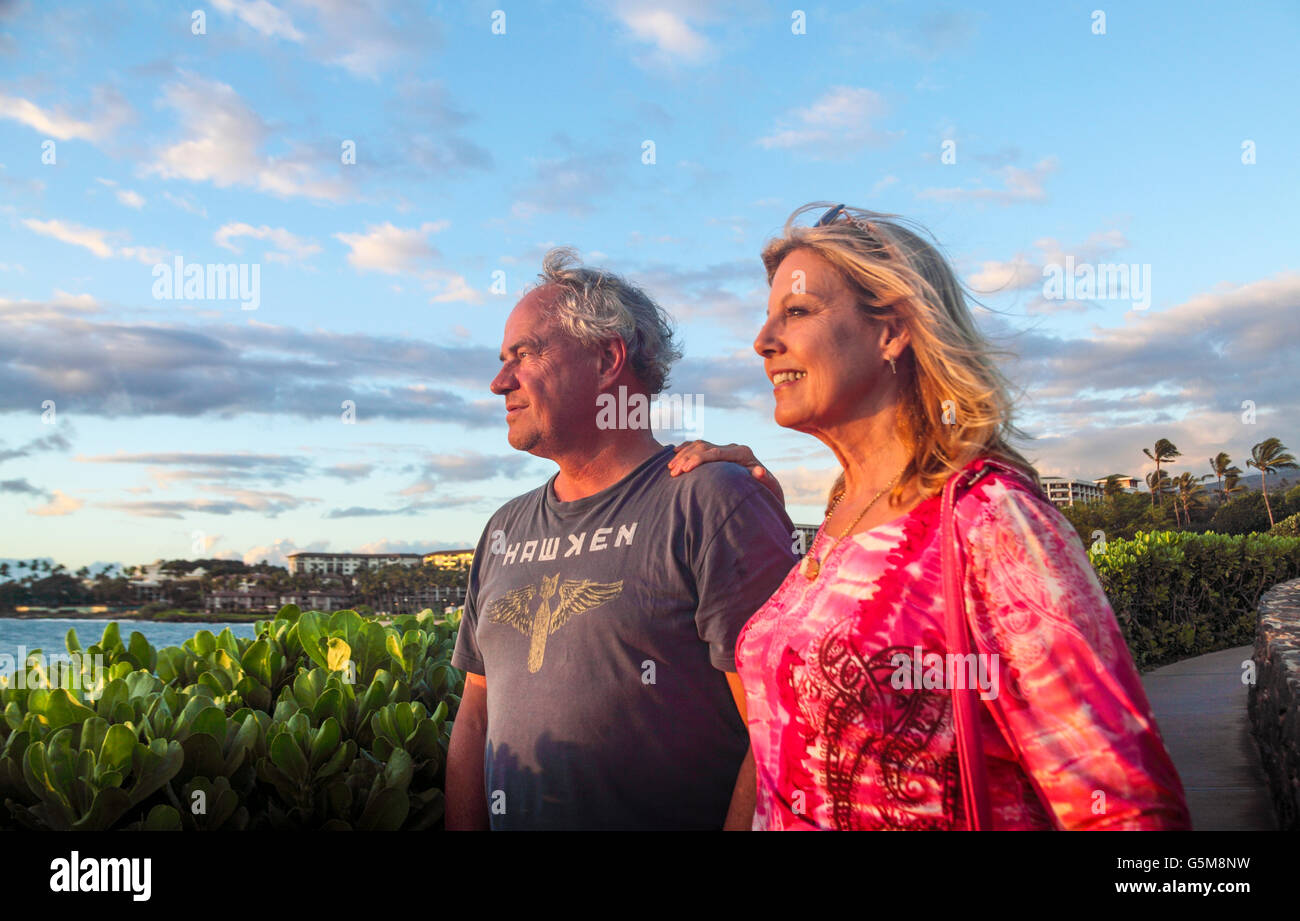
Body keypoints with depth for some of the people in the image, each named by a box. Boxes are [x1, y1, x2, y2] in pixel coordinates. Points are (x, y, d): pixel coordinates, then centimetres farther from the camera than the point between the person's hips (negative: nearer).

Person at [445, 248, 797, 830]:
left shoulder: (714, 503, -14)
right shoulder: (505, 530, 8)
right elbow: (476, 719, 11)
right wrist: (459, 826, 2)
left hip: (686, 818, -6)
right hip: (510, 817, 6)